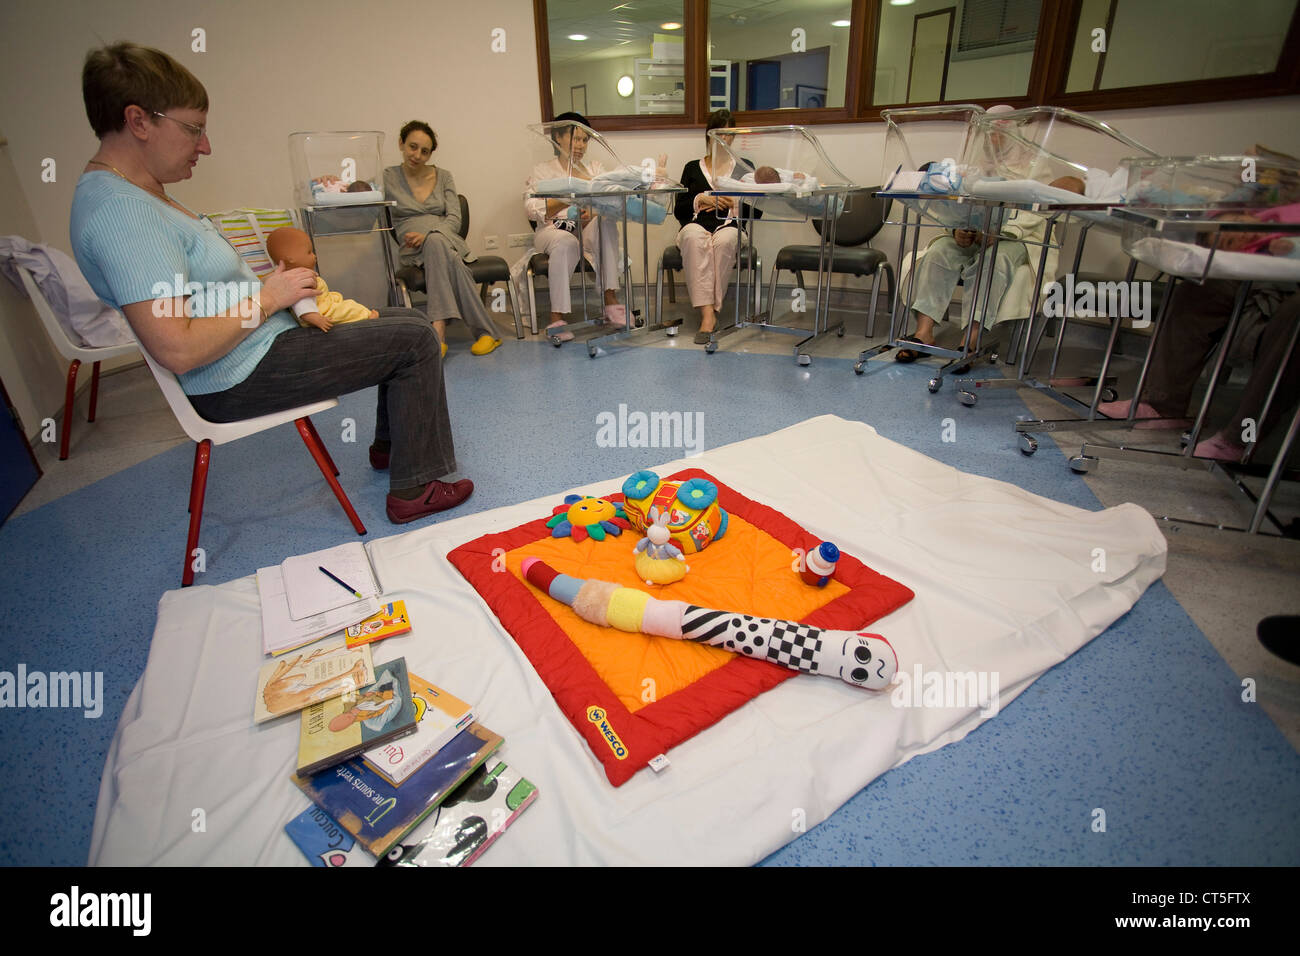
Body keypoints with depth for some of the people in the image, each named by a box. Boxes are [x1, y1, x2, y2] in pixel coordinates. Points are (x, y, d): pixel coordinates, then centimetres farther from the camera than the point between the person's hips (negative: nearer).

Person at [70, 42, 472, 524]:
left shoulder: (135, 194, 11)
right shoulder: (119, 211, -22)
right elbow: (177, 349, -29)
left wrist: (273, 283, 4)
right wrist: (266, 298, -18)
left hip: (262, 341, 11)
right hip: (242, 379, -11)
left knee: (409, 319, 16)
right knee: (416, 342, -12)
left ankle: (389, 444, 30)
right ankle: (417, 488, -7)